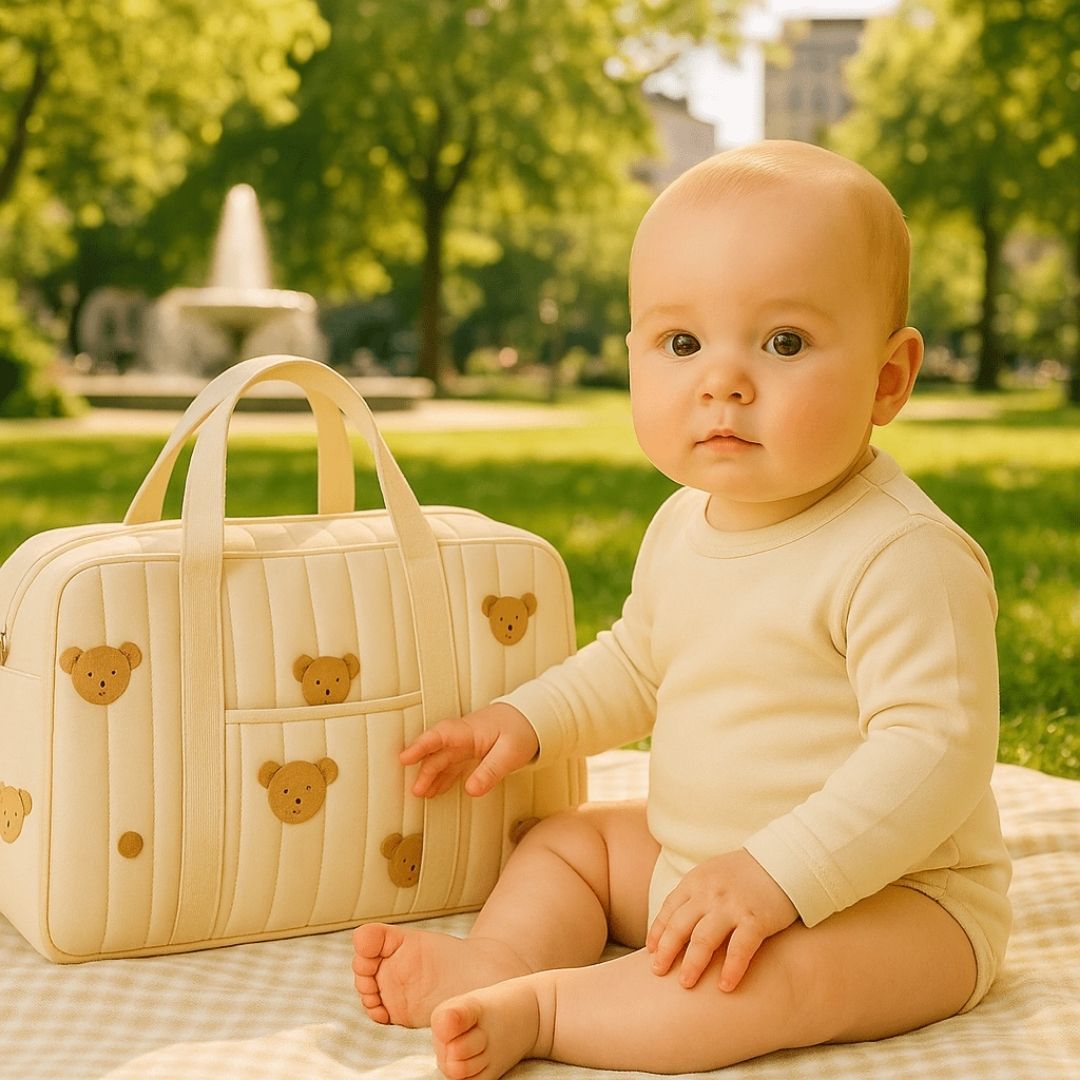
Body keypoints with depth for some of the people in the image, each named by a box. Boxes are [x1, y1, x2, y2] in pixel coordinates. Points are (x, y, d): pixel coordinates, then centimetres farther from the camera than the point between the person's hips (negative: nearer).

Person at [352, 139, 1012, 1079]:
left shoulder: (904, 555, -24)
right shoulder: (682, 528, 3)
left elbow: (936, 750, -30)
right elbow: (638, 663, 22)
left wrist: (779, 875, -36)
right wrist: (529, 720, 8)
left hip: (891, 897, -8)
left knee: (784, 968, -35)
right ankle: (500, 957, -13)